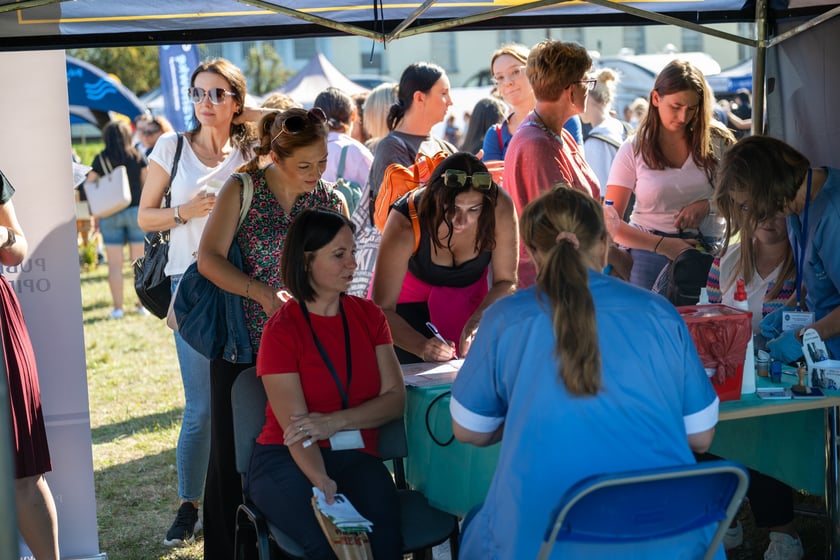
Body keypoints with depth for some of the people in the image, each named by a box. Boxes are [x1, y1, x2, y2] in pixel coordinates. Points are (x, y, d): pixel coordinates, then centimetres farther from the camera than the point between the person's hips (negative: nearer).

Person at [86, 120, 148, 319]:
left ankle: (118, 308, 1)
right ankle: (143, 304, 12)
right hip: (136, 211, 1)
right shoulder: (137, 157, 1)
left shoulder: (101, 159, -2)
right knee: (139, 261, 9)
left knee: (115, 263, 2)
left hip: (110, 214, -1)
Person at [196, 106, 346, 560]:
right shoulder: (242, 191, -4)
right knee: (232, 458, 5)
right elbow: (209, 259, -12)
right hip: (242, 347, -2)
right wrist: (262, 292, -24)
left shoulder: (331, 202, 5)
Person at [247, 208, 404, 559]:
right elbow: (296, 428, -12)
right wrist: (322, 484, -30)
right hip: (287, 461, -3)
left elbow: (395, 398, 3)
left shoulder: (368, 316, 10)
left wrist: (336, 422, -13)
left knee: (381, 521, -31)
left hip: (355, 457, 3)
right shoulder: (281, 330, -4)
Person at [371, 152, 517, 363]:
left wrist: (477, 322, -35)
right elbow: (382, 309, -34)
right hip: (409, 294, -2)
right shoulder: (406, 223, -38)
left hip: (470, 291, 2)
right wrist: (421, 346, -51)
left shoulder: (499, 207, -32)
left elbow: (506, 282, -18)